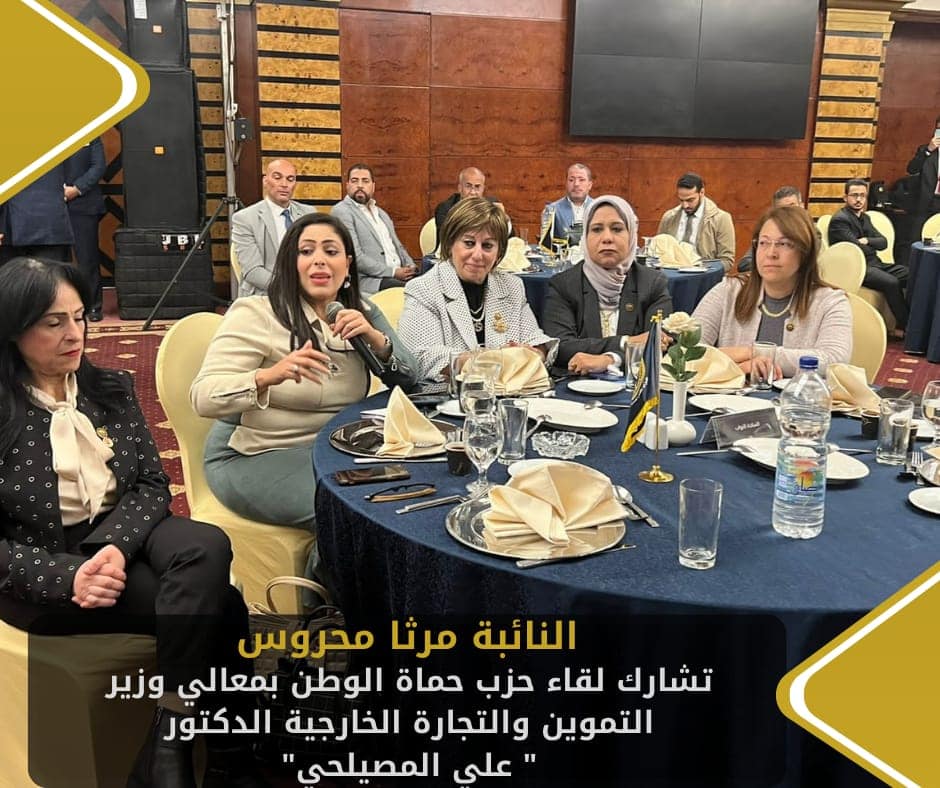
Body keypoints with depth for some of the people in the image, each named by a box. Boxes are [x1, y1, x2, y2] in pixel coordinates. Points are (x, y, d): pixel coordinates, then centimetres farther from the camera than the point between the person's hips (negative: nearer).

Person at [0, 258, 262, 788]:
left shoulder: (111, 389, 6)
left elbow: (153, 484, 1)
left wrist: (116, 545, -19)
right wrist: (68, 577, -25)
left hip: (123, 532, 4)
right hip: (43, 567, -4)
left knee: (208, 548, -32)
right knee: (217, 604, -25)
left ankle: (169, 746, -25)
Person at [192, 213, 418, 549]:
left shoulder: (361, 313, 7)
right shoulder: (256, 314, -11)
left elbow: (407, 378, 1)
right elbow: (203, 397, -19)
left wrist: (375, 338, -18)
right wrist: (267, 376, -38)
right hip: (253, 458, -6)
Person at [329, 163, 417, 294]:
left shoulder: (381, 213, 25)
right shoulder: (341, 212, -1)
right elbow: (355, 256, -11)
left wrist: (411, 268, 5)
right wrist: (393, 272, -14)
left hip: (400, 274, 8)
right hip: (367, 279, -7)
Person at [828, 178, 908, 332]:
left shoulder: (865, 218, 20)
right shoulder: (839, 220, -8)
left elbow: (883, 242, 11)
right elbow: (857, 248, -16)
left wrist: (867, 241, -10)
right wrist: (874, 247, 3)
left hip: (873, 263, 9)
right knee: (891, 282, -31)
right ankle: (904, 327, -20)